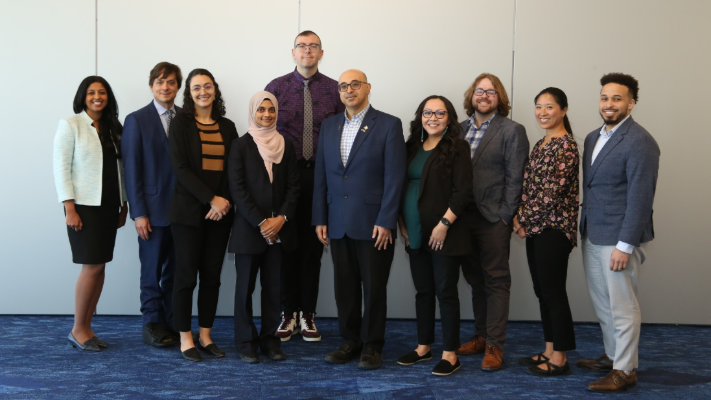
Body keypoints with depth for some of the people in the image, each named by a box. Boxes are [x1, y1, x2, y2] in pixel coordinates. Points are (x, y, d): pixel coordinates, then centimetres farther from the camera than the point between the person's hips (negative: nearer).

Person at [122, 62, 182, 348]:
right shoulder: (137, 120, -1)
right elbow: (131, 170, -4)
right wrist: (138, 213, -9)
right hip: (154, 209, -3)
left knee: (176, 270, 8)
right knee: (153, 271, 6)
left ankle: (174, 322, 18)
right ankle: (153, 324, 16)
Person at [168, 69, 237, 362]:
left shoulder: (227, 127, 10)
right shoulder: (181, 124, -1)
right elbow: (180, 167, -10)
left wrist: (225, 201, -9)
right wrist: (211, 199, -15)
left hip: (220, 212, 4)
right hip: (188, 211, -4)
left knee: (212, 275, 7)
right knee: (187, 274, 0)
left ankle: (205, 336, 16)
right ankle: (185, 339, 10)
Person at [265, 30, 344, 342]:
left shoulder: (334, 90, 4)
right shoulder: (276, 87, 3)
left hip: (321, 175, 1)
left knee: (313, 246, 6)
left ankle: (307, 314, 17)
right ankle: (288, 313, 16)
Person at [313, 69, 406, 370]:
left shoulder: (389, 125, -4)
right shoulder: (329, 126, 11)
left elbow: (394, 177, -8)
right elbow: (321, 175, 11)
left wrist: (385, 221, -13)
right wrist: (320, 219, 6)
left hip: (373, 224, -4)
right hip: (338, 223, 5)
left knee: (374, 287, 3)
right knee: (344, 286, 10)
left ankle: (372, 346, 16)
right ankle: (350, 342, 23)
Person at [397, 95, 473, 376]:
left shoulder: (457, 148, -5)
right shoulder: (412, 147, 12)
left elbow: (463, 192, -11)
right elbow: (402, 186, 15)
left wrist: (444, 224, -17)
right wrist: (402, 222, 7)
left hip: (444, 233, -6)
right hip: (416, 234, 6)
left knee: (446, 291, -1)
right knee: (423, 290, 12)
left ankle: (450, 355, 6)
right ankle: (423, 346, 23)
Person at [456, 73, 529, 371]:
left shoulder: (512, 131, -3)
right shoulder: (461, 129, 12)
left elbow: (515, 178, -8)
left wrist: (504, 217, -13)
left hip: (493, 218, -5)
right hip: (464, 215, 5)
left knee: (496, 281, 0)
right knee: (475, 280, 14)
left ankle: (494, 346, 6)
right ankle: (481, 336, 25)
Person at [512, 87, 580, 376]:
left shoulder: (566, 146, -14)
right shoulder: (541, 144, 14)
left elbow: (551, 192, -18)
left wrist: (524, 221, -9)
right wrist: (520, 217, 1)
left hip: (553, 228, -9)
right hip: (535, 228, 9)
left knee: (553, 293, -2)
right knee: (542, 292, 13)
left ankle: (559, 359, 9)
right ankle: (549, 351, 24)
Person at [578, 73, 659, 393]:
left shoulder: (639, 142, -13)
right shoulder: (593, 138, 13)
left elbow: (640, 197, -17)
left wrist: (625, 245, -19)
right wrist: (583, 228, 13)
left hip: (618, 238, -8)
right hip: (592, 235, 8)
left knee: (622, 306, 1)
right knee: (601, 302, 17)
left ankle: (625, 371, 12)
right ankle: (612, 356, 32)